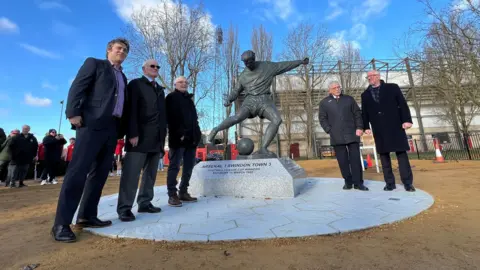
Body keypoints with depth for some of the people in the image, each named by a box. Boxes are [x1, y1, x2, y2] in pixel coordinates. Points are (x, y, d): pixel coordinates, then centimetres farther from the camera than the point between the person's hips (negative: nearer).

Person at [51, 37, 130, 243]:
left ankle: (87, 216, 15)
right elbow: (77, 88, -2)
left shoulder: (122, 77, 25)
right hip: (92, 123, -6)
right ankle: (61, 223, -4)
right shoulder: (94, 63, 10)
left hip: (112, 127, 7)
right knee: (78, 170, -10)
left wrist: (122, 129, 11)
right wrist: (73, 113, -15)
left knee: (100, 172, 6)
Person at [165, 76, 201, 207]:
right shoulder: (172, 97, 5)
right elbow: (170, 118, -7)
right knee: (174, 166, -4)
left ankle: (183, 192, 15)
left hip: (191, 137, 7)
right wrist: (179, 134, -18)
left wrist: (197, 134, 10)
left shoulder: (189, 99, 25)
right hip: (178, 137, -7)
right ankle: (172, 195, 1)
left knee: (189, 167, 7)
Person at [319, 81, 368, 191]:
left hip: (352, 134, 1)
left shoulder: (349, 99, 15)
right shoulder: (324, 102, 9)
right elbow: (322, 119, 4)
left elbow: (357, 114, 11)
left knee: (355, 159, 0)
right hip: (337, 137, -1)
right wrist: (329, 130, -7)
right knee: (343, 161, 3)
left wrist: (359, 127, -3)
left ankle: (358, 182, 9)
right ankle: (348, 182, 15)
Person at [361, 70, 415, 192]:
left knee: (401, 153, 0)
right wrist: (366, 127, 1)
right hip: (379, 130, 2)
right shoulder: (365, 95, 13)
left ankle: (408, 182, 8)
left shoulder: (392, 87, 7)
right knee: (383, 155, 3)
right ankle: (390, 183, 10)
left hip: (395, 126, -2)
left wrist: (407, 120, -9)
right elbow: (364, 112, 10)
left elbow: (402, 104, 1)